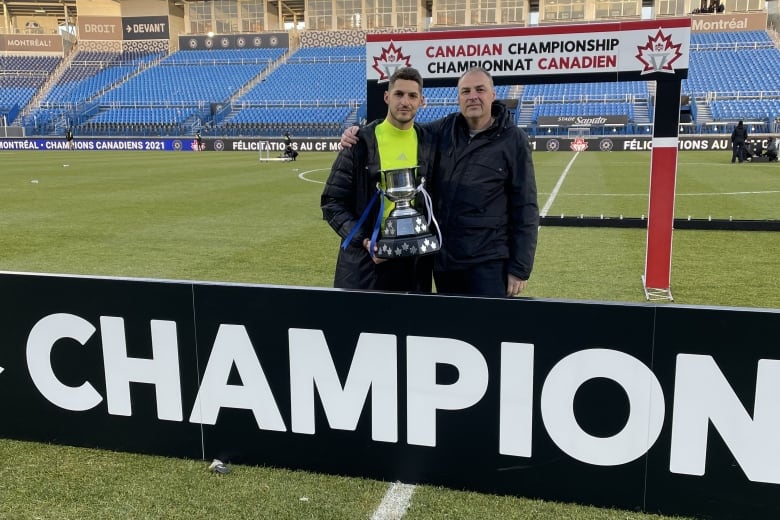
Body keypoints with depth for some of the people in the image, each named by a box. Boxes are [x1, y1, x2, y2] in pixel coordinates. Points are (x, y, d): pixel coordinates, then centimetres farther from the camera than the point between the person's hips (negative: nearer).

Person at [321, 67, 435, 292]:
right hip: (365, 260, -2)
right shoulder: (361, 143, -2)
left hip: (415, 260, 3)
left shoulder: (428, 145, 7)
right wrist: (362, 240, -13)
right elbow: (332, 201, -2)